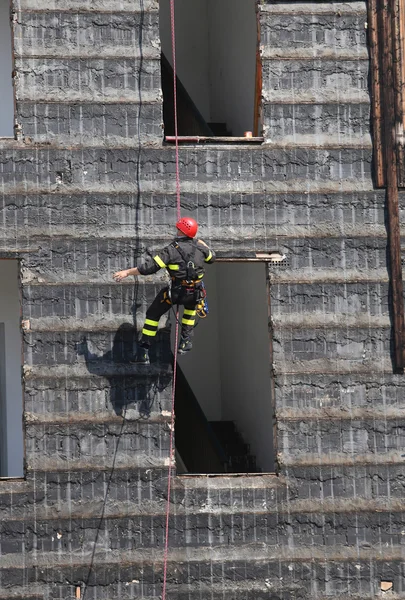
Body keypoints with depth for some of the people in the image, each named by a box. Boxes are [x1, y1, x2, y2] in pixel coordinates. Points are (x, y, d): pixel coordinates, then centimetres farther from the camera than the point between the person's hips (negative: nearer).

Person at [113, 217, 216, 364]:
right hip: (195, 294, 4)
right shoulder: (200, 248, -1)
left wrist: (127, 272, -10)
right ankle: (185, 342, 32)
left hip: (175, 292, -4)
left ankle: (143, 351, 12)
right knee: (191, 307, 40)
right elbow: (212, 258, 22)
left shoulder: (171, 250, -15)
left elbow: (149, 267, -18)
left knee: (153, 314, 16)